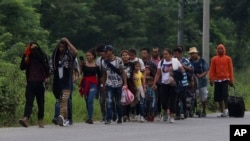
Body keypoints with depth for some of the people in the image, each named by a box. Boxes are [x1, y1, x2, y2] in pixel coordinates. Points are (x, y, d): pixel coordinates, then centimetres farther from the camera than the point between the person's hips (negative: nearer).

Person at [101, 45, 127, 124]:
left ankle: (120, 118, 24)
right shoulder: (105, 62, 5)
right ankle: (108, 118, -16)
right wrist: (103, 85, 12)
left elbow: (122, 72, -2)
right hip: (109, 85, 1)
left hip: (118, 84, -1)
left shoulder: (118, 60, -4)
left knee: (118, 102, 8)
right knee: (109, 101, -14)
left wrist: (125, 83, -8)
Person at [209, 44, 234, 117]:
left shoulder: (228, 58, 6)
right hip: (217, 80, 2)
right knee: (219, 97, 2)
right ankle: (222, 111, 10)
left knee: (225, 95, -15)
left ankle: (226, 109, -3)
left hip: (225, 79, -2)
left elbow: (231, 69, 6)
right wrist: (211, 79, -1)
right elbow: (212, 70, 7)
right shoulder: (214, 59, 9)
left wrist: (231, 80, 2)